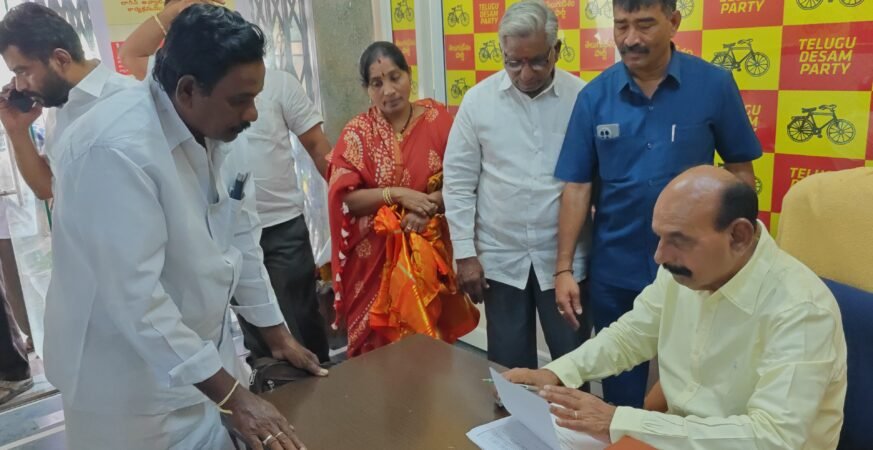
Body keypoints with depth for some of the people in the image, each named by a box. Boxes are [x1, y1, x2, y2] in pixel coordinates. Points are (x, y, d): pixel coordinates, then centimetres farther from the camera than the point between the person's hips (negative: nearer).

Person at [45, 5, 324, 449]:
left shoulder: (219, 129, -4)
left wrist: (277, 334, 9)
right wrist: (231, 395, -24)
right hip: (129, 377, -6)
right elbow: (136, 296, -28)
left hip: (203, 351, 7)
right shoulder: (115, 149, -27)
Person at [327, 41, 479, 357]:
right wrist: (396, 194, -18)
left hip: (430, 251, 1)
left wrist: (431, 203, -16)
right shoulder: (357, 133, -4)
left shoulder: (437, 119, 0)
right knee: (382, 345, 6)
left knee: (433, 341, 9)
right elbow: (344, 198, -9)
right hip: (377, 256, -1)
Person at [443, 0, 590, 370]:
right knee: (510, 367, 15)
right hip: (500, 257, 1)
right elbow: (459, 181, 0)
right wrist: (465, 253, -3)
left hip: (565, 257, 0)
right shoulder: (478, 99, -3)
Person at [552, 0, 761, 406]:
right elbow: (577, 185, -4)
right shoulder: (594, 96, -6)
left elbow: (741, 171, 0)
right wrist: (564, 268, -7)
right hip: (613, 272, 1)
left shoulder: (714, 85, -8)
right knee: (621, 386, 19)